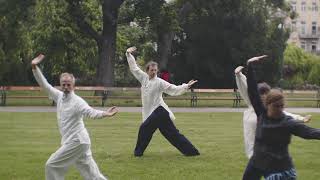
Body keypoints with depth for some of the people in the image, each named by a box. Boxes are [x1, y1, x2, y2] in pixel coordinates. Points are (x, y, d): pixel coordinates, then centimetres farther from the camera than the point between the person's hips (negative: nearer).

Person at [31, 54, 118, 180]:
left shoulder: (77, 101, -14)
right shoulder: (60, 96, 8)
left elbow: (90, 112, -28)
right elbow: (44, 84, 10)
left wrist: (105, 114, -47)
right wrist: (35, 68, 0)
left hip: (76, 141, -8)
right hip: (73, 141, 8)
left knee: (52, 166, -5)